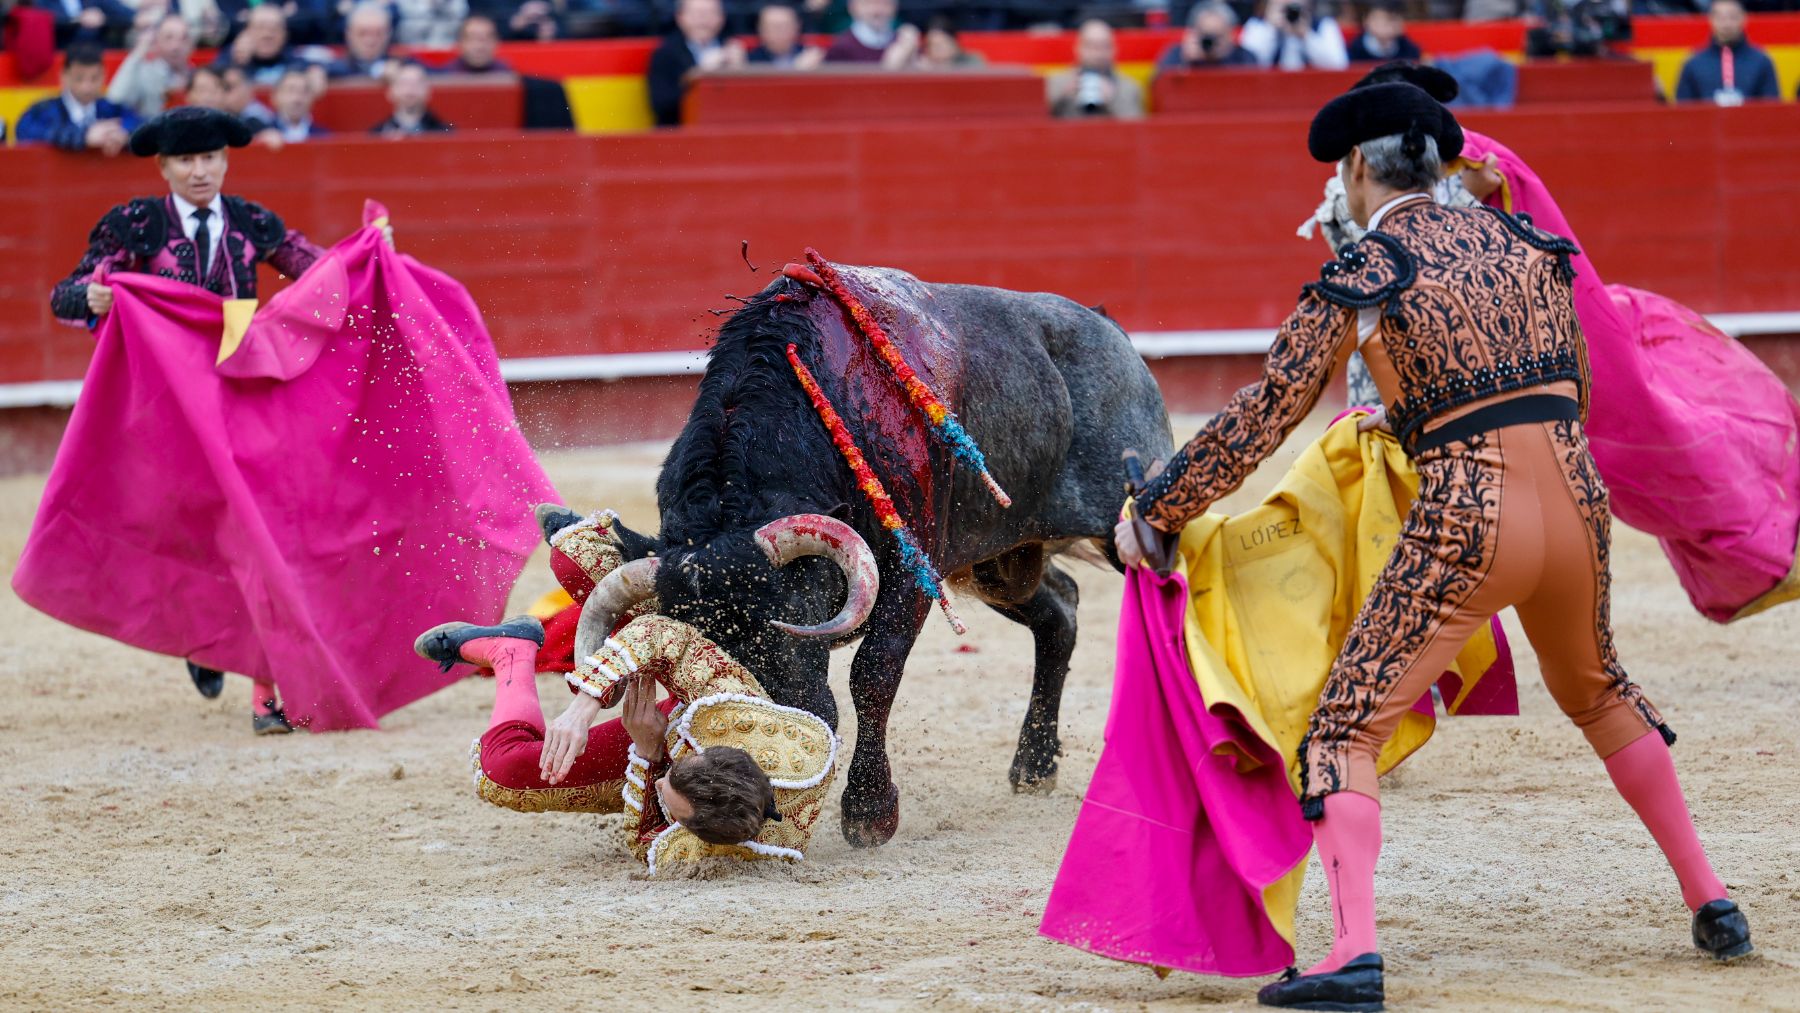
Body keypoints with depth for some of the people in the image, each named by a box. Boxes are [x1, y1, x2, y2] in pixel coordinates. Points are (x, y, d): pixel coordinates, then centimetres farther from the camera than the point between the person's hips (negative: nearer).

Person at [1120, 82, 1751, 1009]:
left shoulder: (1359, 278, -3)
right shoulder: (1519, 239, 13)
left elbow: (1261, 418, -3)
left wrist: (1153, 513, 6)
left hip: (1467, 525, -6)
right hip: (1576, 503, 6)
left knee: (1345, 732, -1)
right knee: (1595, 690, 33)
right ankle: (1707, 899, 35)